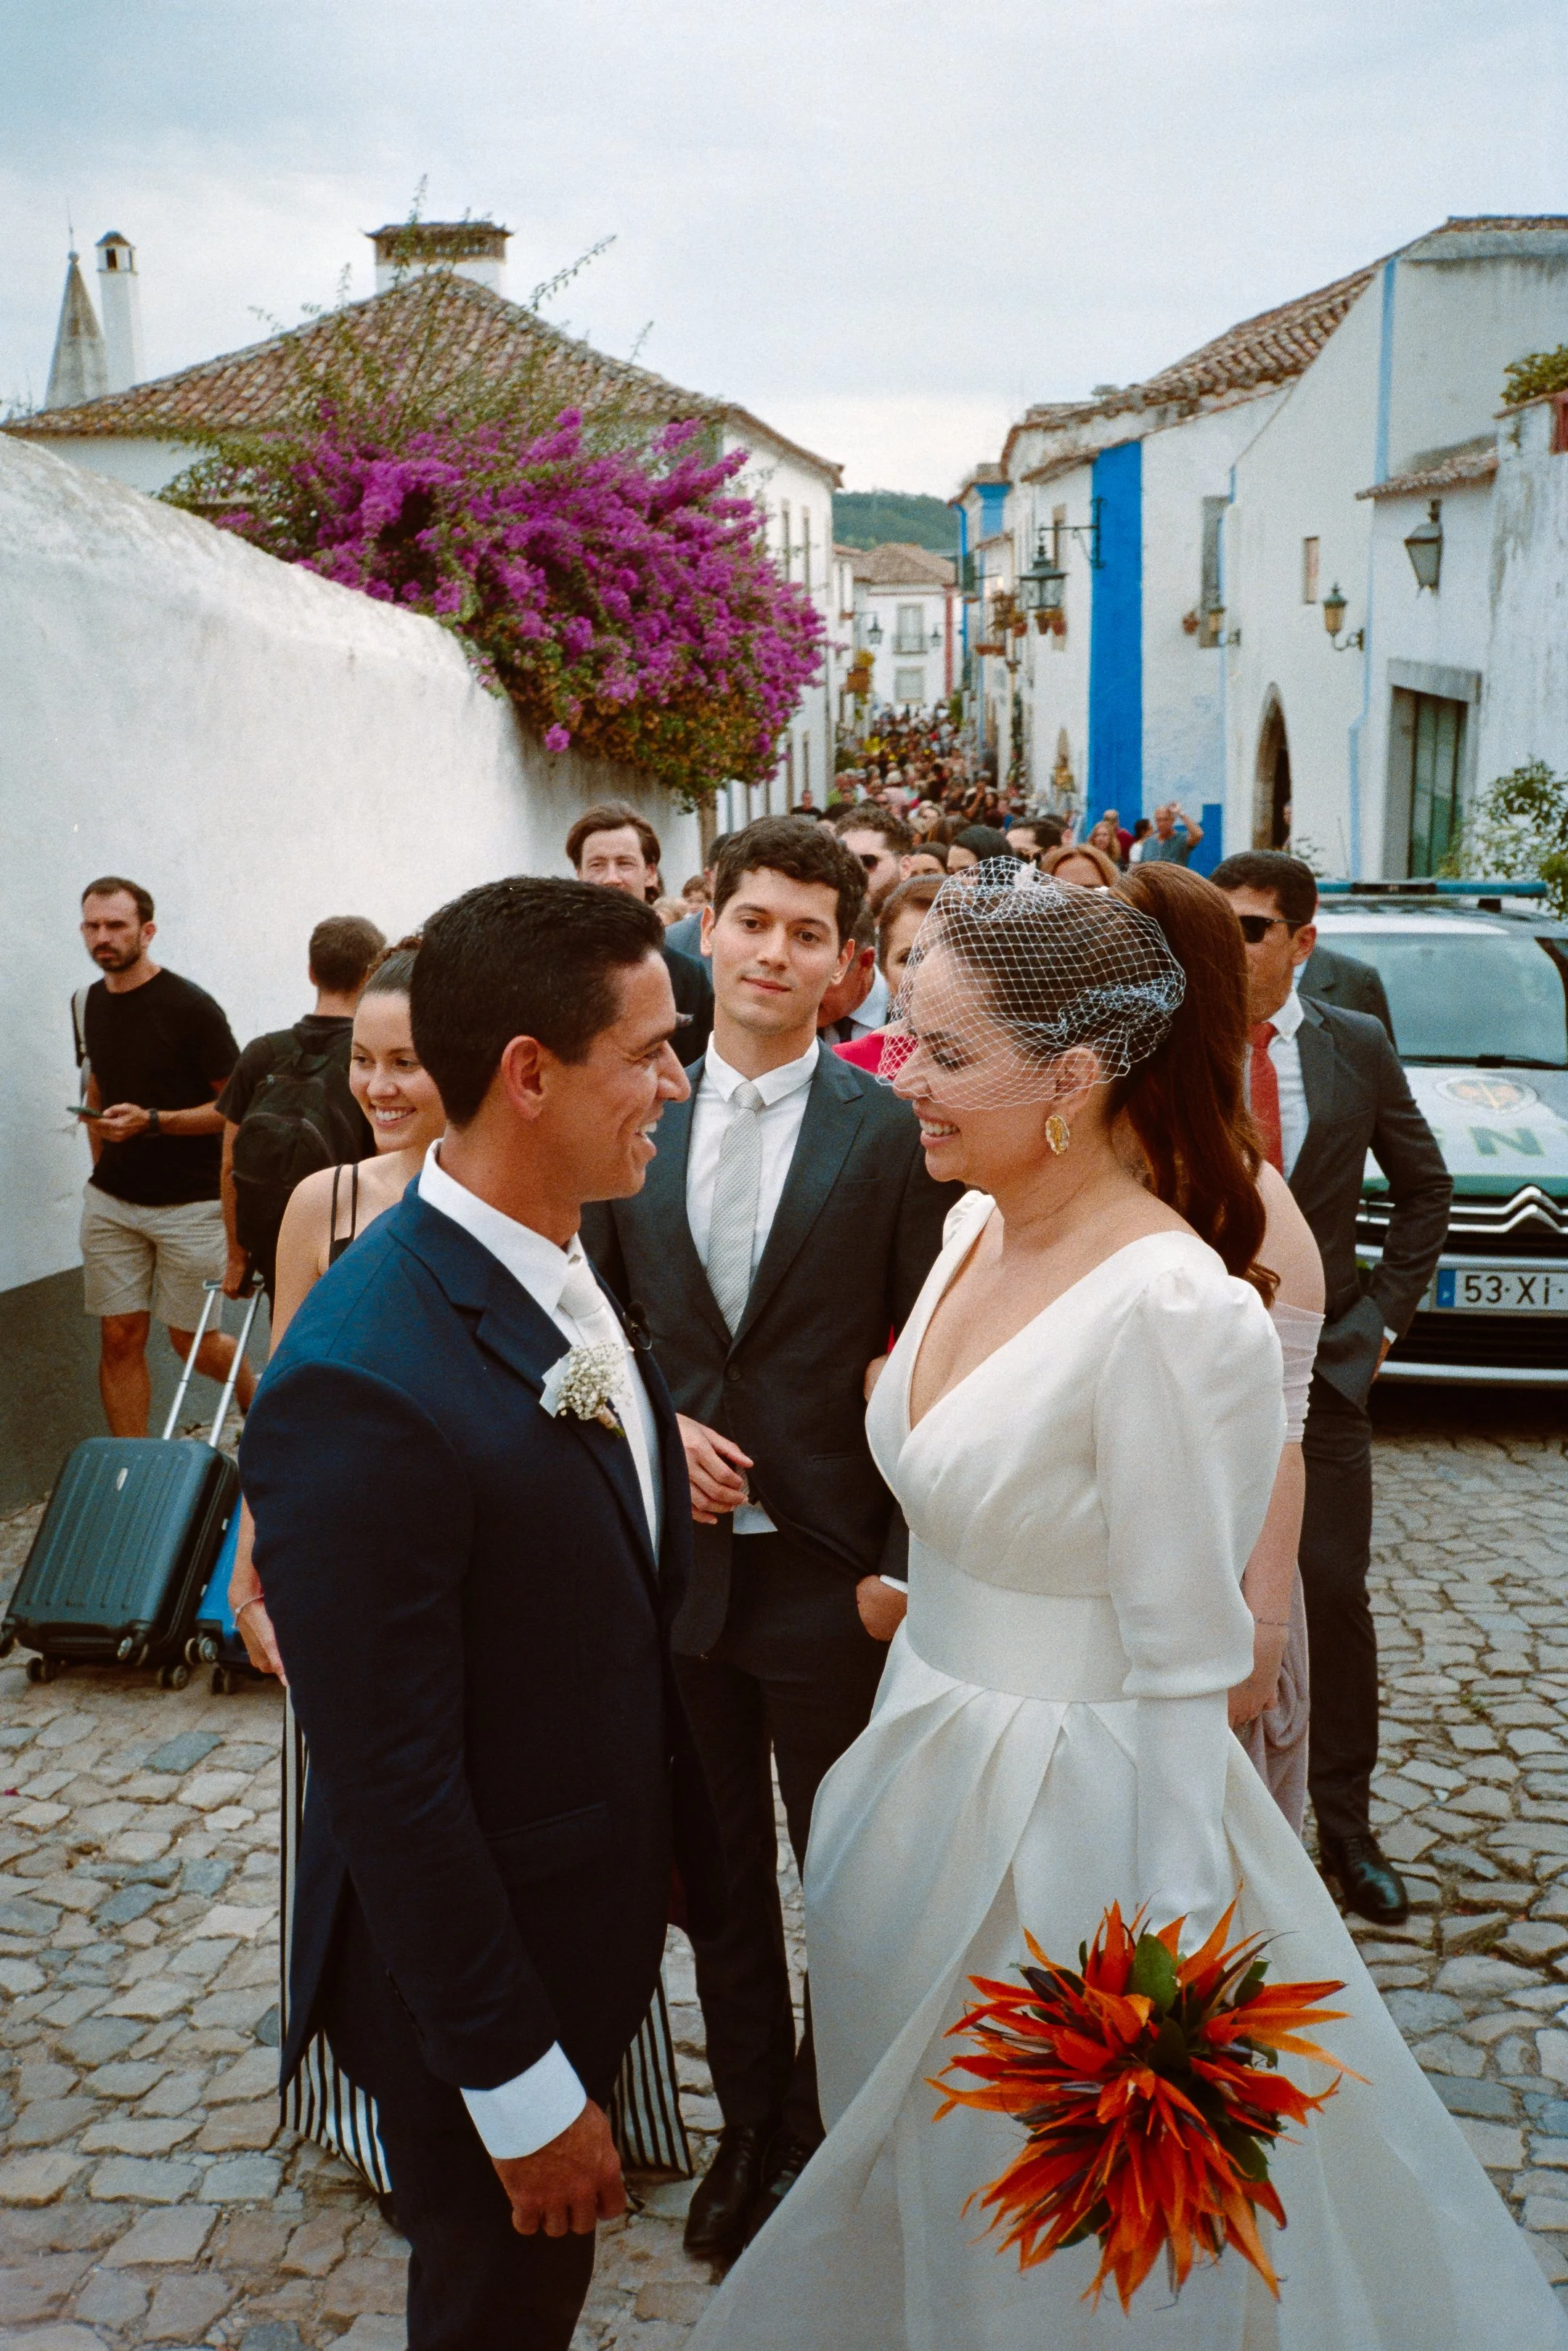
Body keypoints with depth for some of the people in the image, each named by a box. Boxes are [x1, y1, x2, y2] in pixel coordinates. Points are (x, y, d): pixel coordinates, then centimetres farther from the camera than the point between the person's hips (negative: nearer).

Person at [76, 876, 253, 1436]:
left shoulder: (189, 1007, -13)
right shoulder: (94, 1002, 7)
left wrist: (150, 1122, -25)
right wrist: (101, 1167, 17)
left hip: (188, 1202, -5)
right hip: (110, 1201, 5)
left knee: (192, 1340, 5)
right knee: (120, 1338, 3)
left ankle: (254, 1391, 35)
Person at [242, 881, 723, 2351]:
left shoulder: (565, 1270, -3)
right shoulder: (361, 1387, -31)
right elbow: (391, 1785, -26)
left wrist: (665, 1840, 11)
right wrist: (522, 2090, -19)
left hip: (596, 1916, 8)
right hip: (473, 1964, -7)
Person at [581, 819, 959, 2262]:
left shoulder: (894, 1131, -9)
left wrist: (904, 1566, -12)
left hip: (831, 1570, -3)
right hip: (676, 1558, 3)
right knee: (718, 1870, 18)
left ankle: (834, 2131, 35)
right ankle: (751, 2119, 39)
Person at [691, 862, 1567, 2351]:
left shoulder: (1171, 1310, -27)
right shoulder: (978, 1229, -2)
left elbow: (1186, 1669, -22)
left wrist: (1168, 1962, -18)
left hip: (1064, 1801, -8)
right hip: (926, 1736, 8)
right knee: (911, 2189, 27)